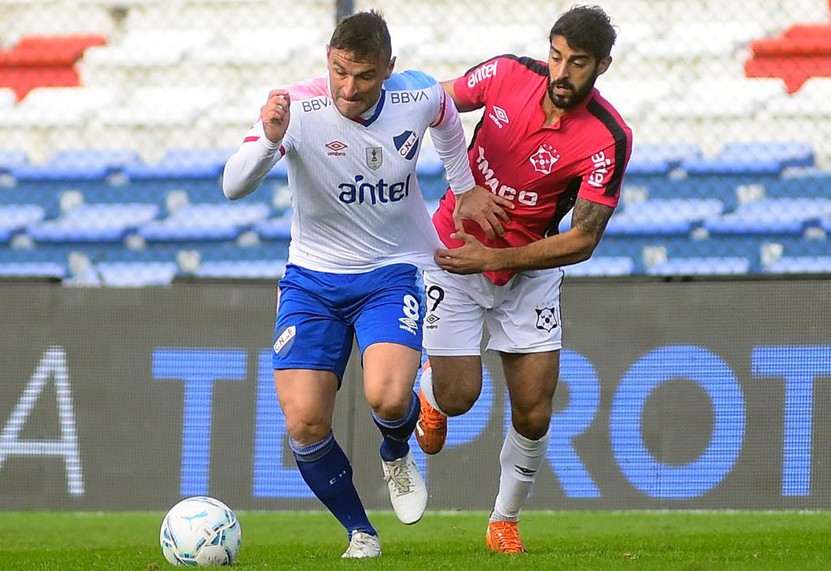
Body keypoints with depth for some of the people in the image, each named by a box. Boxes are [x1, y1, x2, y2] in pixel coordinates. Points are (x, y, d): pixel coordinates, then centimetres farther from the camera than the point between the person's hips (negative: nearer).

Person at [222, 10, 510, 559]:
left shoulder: (420, 97, -13)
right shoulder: (298, 109, -21)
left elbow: (447, 119, 15)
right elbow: (234, 186, -34)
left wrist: (465, 187, 21)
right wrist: (269, 140, -52)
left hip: (393, 272, 0)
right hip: (312, 279, 0)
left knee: (388, 396, -25)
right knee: (305, 424, -10)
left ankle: (397, 454, 12)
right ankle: (360, 533, 15)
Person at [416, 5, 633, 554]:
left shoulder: (608, 140, -22)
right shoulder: (506, 74, -15)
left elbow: (582, 241, -22)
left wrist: (494, 258, -27)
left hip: (530, 270, 0)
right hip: (455, 250, 0)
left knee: (534, 415, -3)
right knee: (459, 397, -5)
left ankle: (506, 521, 21)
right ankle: (430, 393, 33)